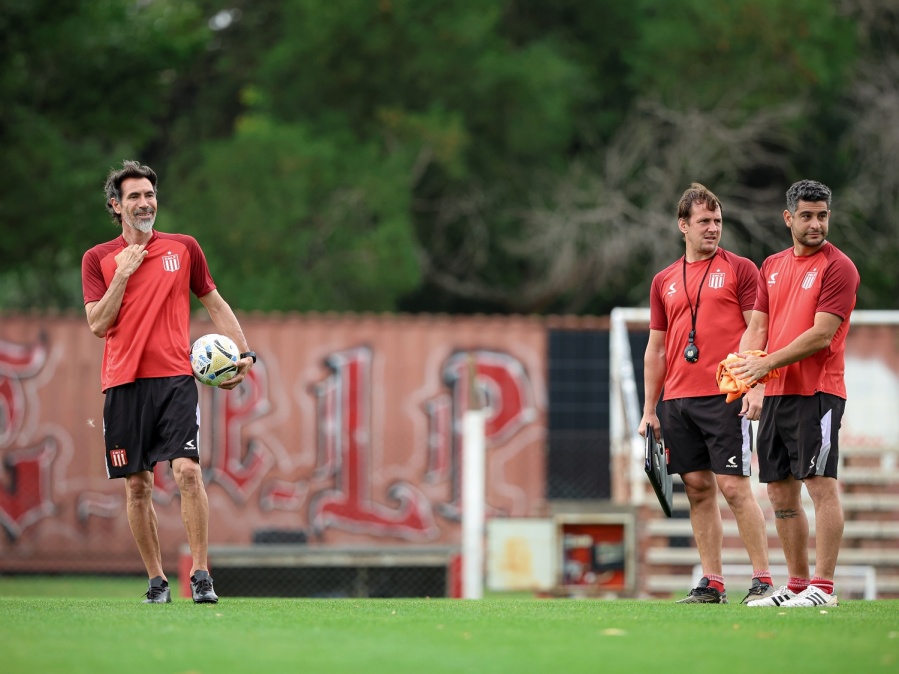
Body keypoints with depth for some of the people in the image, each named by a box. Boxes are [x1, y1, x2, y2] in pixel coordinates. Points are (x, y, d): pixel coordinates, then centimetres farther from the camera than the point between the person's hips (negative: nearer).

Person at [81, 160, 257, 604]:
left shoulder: (183, 248, 8)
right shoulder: (98, 259, 7)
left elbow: (215, 304, 17)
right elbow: (97, 324, -1)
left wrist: (243, 353, 7)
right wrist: (122, 274, -8)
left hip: (175, 377, -1)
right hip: (123, 383, 1)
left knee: (187, 471, -16)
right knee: (137, 487, 2)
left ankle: (200, 575, -13)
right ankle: (156, 580, 11)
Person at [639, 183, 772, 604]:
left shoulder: (740, 269, 3)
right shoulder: (664, 281, 15)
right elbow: (656, 349, 18)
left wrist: (757, 389, -14)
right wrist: (648, 409, 13)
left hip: (724, 396, -4)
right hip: (677, 400, 4)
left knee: (734, 487, -9)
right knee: (698, 490, 5)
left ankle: (762, 580, -5)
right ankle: (711, 583, 8)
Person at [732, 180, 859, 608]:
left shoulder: (838, 267, -7)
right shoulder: (773, 266, 15)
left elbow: (821, 335, -15)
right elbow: (758, 325, 14)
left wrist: (767, 364, -18)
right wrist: (745, 365, -7)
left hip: (817, 391, -8)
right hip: (776, 394, 8)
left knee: (821, 484, -10)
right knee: (780, 490, 8)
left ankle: (823, 587, -11)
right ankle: (797, 584, 15)